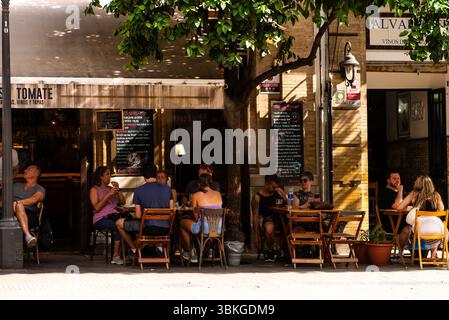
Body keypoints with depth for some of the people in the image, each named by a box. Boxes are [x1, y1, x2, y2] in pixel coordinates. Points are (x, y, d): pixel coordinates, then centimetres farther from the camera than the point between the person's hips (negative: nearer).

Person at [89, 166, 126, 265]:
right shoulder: (94, 189, 8)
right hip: (101, 219, -5)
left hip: (114, 216, 5)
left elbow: (123, 202, 16)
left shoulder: (111, 189, 26)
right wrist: (108, 195, -11)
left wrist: (118, 190, 4)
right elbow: (97, 207, -7)